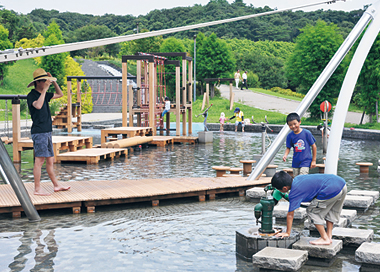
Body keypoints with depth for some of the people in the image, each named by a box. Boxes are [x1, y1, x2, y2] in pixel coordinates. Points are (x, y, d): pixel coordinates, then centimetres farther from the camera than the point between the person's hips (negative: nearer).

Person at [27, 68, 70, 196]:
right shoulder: (31, 95, -9)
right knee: (39, 160, -9)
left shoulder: (44, 94, 16)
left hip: (47, 132, 9)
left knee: (50, 160, 13)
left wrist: (54, 82, 14)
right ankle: (37, 189, -5)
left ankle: (56, 185, 21)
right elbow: (38, 105, -29)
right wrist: (45, 89, -24)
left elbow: (60, 94, 29)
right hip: (39, 132, -9)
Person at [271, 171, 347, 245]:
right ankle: (329, 236, 30)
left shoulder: (294, 193, -4)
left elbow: (290, 214, 2)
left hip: (331, 191, -9)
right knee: (330, 212, 28)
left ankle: (325, 239, 10)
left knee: (312, 212, 8)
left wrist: (288, 233, 11)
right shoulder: (297, 178, 18)